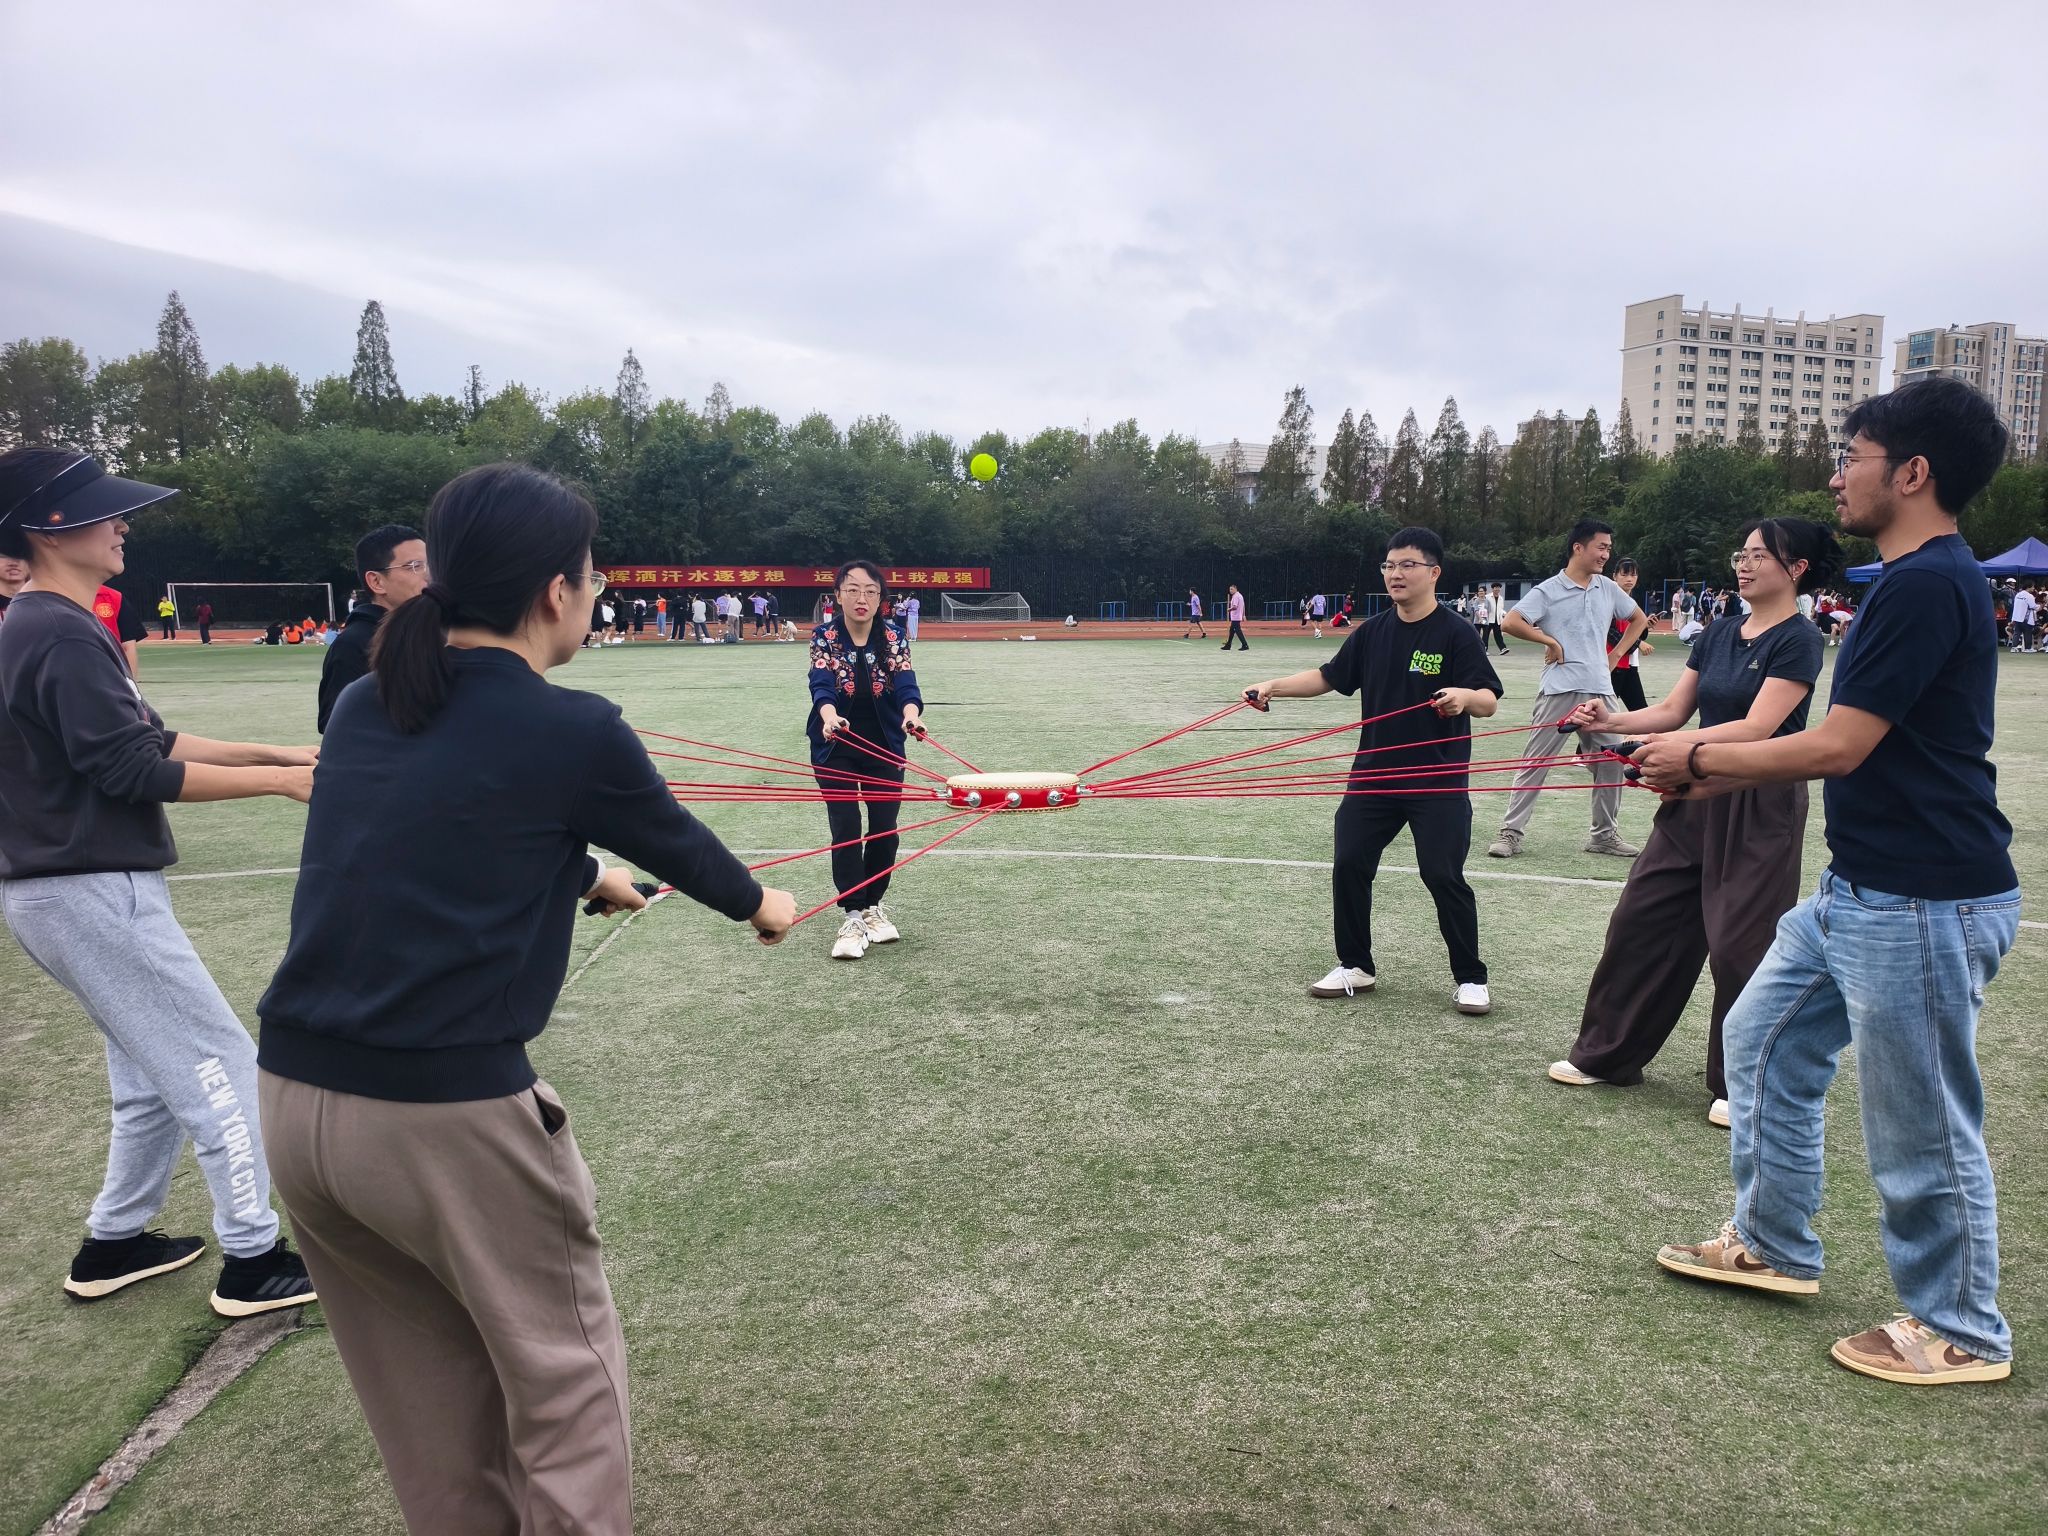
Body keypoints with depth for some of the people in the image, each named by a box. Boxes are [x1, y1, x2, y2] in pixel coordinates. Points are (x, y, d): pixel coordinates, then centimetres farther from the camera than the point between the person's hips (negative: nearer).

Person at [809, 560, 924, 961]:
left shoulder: (894, 639, -8)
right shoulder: (824, 637, -11)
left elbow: (906, 685, -22)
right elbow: (821, 684, -26)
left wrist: (911, 715, -45)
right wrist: (829, 716, -48)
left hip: (884, 748, 2)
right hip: (836, 748, -1)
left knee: (885, 829, 2)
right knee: (846, 829, -9)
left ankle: (873, 906, 23)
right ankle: (852, 917, -3)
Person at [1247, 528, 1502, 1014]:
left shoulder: (1455, 632, -9)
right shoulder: (1372, 632, 6)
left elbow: (1489, 700, -13)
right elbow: (1327, 677, 12)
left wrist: (1465, 696, -36)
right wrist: (1273, 687, -2)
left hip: (1439, 780, -5)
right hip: (1374, 774, 5)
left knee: (1444, 877, -6)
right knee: (1349, 866, 4)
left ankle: (1470, 979, 12)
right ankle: (1356, 966, 21)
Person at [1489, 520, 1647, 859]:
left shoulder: (1608, 589, 12)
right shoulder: (1547, 591, -4)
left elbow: (1638, 619, 26)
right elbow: (1511, 622, -15)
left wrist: (1614, 656, 15)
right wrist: (1551, 641, -10)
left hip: (1600, 691, 6)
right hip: (1559, 690, -5)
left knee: (1611, 761, 7)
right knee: (1536, 761, -3)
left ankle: (1605, 834, 19)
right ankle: (1511, 832, 1)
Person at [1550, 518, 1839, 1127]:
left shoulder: (1798, 641, -11)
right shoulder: (1719, 634, 10)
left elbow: (1756, 729, -21)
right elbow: (1673, 711, 7)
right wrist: (1613, 722, -10)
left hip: (1760, 809, -7)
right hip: (1696, 800, 7)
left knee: (1742, 942, 0)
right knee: (1642, 919, 8)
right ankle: (1607, 1053, 22)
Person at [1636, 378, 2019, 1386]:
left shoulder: (1925, 587, -20)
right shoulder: (1920, 580, 12)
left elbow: (1838, 746, -23)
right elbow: (1856, 749, 15)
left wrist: (1699, 757, -9)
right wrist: (1711, 779, 12)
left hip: (1923, 905, -11)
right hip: (1859, 889, 11)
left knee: (1922, 1125, 3)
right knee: (1764, 1039, 19)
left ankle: (1961, 1333, 22)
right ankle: (1771, 1246, 33)